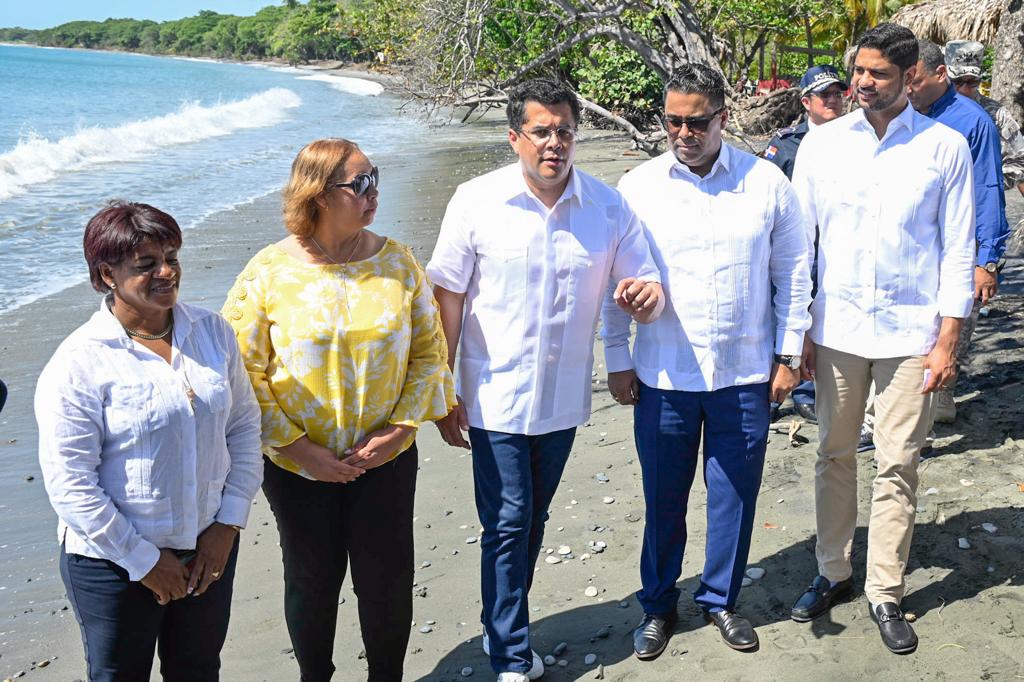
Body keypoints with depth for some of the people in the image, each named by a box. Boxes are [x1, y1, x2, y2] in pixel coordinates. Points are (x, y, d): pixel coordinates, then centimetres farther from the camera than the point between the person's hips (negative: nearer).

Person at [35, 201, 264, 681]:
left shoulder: (213, 332, -2)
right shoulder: (79, 362, -18)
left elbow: (244, 427, 4)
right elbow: (69, 483, -18)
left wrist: (228, 524, -3)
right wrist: (144, 560, -14)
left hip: (210, 549, 5)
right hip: (114, 562, -4)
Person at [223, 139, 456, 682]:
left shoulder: (397, 262, -4)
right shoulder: (268, 272, -11)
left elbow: (428, 351, 1)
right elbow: (245, 372, -10)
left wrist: (398, 429, -8)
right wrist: (298, 448, -13)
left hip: (385, 458, 2)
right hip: (298, 464, -1)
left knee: (387, 579, 11)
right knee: (312, 581, 15)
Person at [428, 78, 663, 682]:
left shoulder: (609, 207, -4)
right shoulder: (477, 201, -10)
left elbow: (647, 290, 1)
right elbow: (448, 297, -5)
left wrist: (647, 295, -25)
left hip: (564, 398, 3)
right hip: (497, 397, -3)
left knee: (533, 519, 17)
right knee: (508, 524, -1)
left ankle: (505, 627, 37)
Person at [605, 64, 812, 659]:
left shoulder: (767, 183, -2)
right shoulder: (638, 188, -4)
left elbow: (793, 274, 5)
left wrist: (788, 355, 4)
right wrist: (618, 360, 1)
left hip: (745, 376, 1)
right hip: (664, 376, 0)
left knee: (735, 496, 13)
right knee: (664, 499, 11)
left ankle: (721, 599, 35)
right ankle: (659, 605, 31)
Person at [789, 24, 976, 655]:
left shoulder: (945, 148, -2)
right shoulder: (823, 143, 2)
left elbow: (958, 252, 0)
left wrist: (947, 342, -5)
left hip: (910, 334, -2)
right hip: (837, 330, 2)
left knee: (898, 467, 5)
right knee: (834, 456, 12)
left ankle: (885, 593, 19)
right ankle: (832, 572, 28)